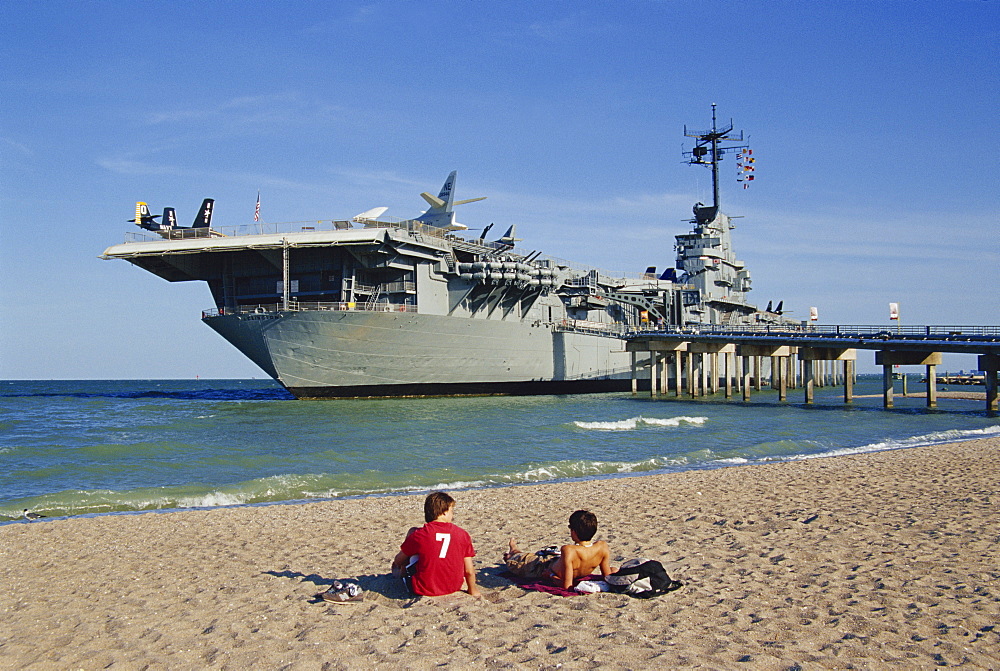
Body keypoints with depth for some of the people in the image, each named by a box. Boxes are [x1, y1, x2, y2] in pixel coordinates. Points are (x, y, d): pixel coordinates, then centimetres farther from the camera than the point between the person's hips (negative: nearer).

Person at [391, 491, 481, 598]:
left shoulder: (420, 535, -11)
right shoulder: (463, 534, -7)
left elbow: (398, 560, 4)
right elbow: (469, 571, -2)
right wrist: (473, 590, 17)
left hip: (424, 589, -2)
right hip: (453, 588, 2)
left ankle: (403, 572, 28)